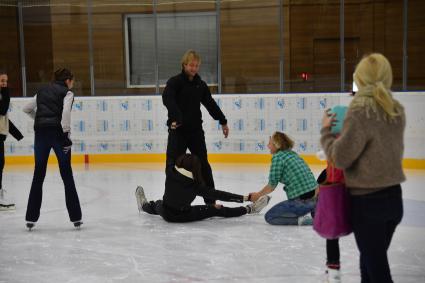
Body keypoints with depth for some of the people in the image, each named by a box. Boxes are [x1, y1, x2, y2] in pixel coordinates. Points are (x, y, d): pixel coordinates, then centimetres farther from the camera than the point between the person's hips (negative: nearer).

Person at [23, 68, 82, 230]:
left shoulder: (42, 91, 20)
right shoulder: (67, 92, 3)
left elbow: (26, 109, 25)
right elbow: (66, 112, -14)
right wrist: (67, 133, -14)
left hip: (41, 133, 4)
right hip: (57, 132, -4)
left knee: (38, 175, 11)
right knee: (67, 175, 3)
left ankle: (31, 218, 11)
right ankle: (76, 218, 5)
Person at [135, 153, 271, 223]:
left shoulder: (170, 173, -17)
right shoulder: (196, 186, -23)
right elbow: (217, 194, -23)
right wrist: (244, 198, -21)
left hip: (166, 213, 3)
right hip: (183, 216, -3)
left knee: (158, 204, 38)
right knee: (216, 210, 4)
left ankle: (145, 205, 70)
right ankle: (249, 209, 11)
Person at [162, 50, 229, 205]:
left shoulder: (200, 85, 9)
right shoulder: (175, 81, -8)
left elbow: (211, 104, 20)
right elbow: (167, 98, -27)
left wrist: (223, 122, 23)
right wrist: (175, 117, -42)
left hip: (196, 129, 5)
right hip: (178, 130, -5)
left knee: (203, 164, 10)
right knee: (174, 164, -2)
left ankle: (211, 199, 19)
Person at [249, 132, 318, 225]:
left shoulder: (277, 157, -9)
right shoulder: (293, 153, 16)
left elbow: (272, 185, -6)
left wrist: (257, 195, 11)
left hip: (301, 200, -8)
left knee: (269, 216, 5)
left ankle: (302, 219, -9)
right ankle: (313, 214, 11)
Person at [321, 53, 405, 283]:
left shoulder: (360, 110, -18)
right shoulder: (396, 110, 3)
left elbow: (341, 158, -16)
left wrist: (326, 130, -2)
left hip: (367, 201, -7)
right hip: (393, 197, 7)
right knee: (372, 261, 21)